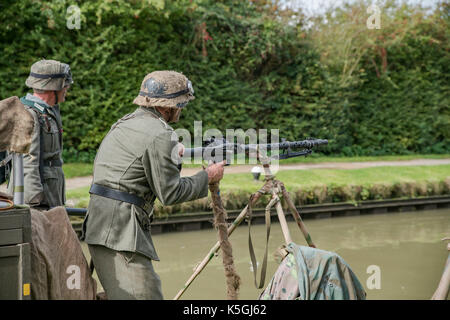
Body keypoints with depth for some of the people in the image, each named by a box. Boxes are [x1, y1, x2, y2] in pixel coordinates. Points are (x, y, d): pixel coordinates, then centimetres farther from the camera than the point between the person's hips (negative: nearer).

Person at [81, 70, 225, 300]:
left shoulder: (125, 123, 16)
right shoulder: (159, 135, -12)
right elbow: (169, 193, -10)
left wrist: (173, 157, 22)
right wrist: (207, 177, 3)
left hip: (99, 227, 10)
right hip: (119, 232, -10)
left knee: (120, 294, 17)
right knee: (144, 295, -10)